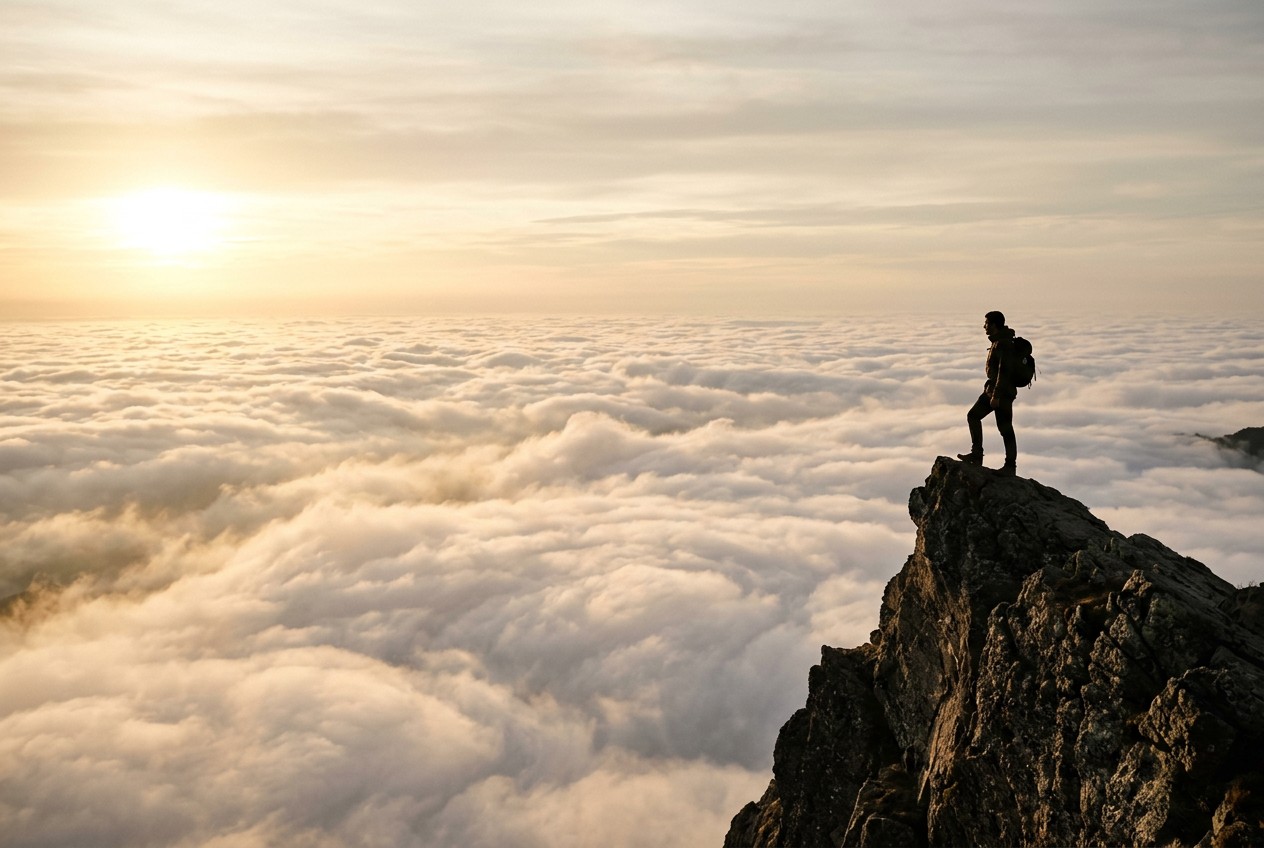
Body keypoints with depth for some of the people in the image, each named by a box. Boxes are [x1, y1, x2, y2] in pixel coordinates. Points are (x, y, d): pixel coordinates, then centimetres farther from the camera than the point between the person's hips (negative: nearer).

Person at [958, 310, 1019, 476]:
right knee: (973, 416, 11)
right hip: (992, 389, 11)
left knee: (1005, 429, -3)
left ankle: (1011, 466, 5)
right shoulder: (998, 340, 12)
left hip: (1003, 392, -11)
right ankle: (977, 455, 14)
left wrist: (996, 395, -25)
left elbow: (1004, 371, -24)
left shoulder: (1004, 344, -20)